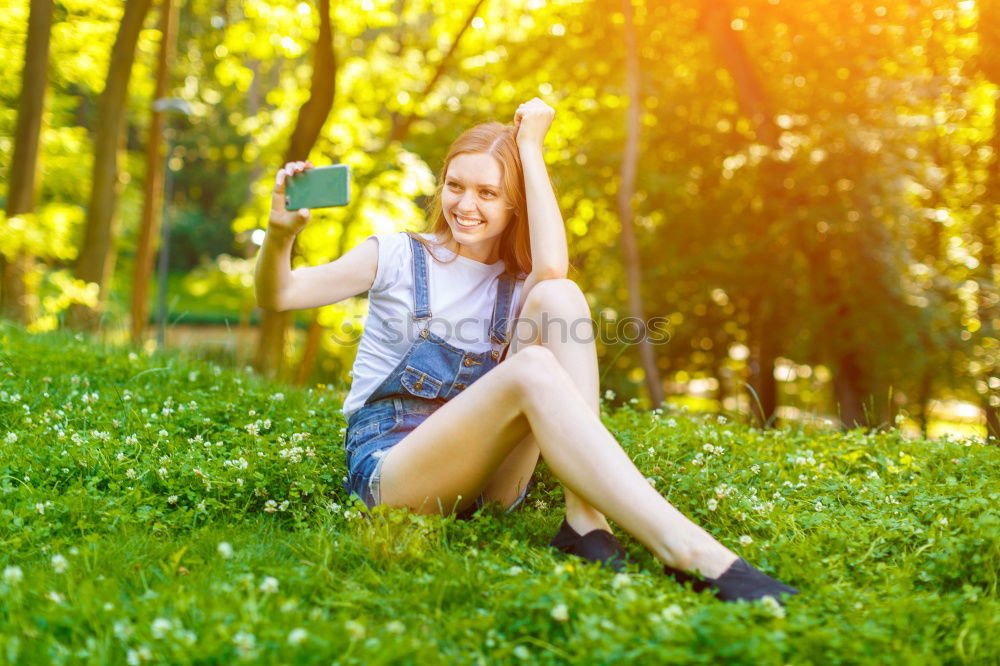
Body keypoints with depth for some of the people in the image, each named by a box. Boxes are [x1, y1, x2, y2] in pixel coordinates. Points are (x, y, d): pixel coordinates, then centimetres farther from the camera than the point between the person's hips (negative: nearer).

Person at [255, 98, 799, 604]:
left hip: (487, 477, 3)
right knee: (533, 370, -33)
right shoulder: (401, 256, 7)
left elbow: (553, 267, -17)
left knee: (559, 295, -18)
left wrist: (530, 148, -7)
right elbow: (277, 296, -4)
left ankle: (584, 519, -31)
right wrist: (280, 233, -26)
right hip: (387, 469, -3)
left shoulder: (520, 285, 11)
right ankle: (688, 552, -45)